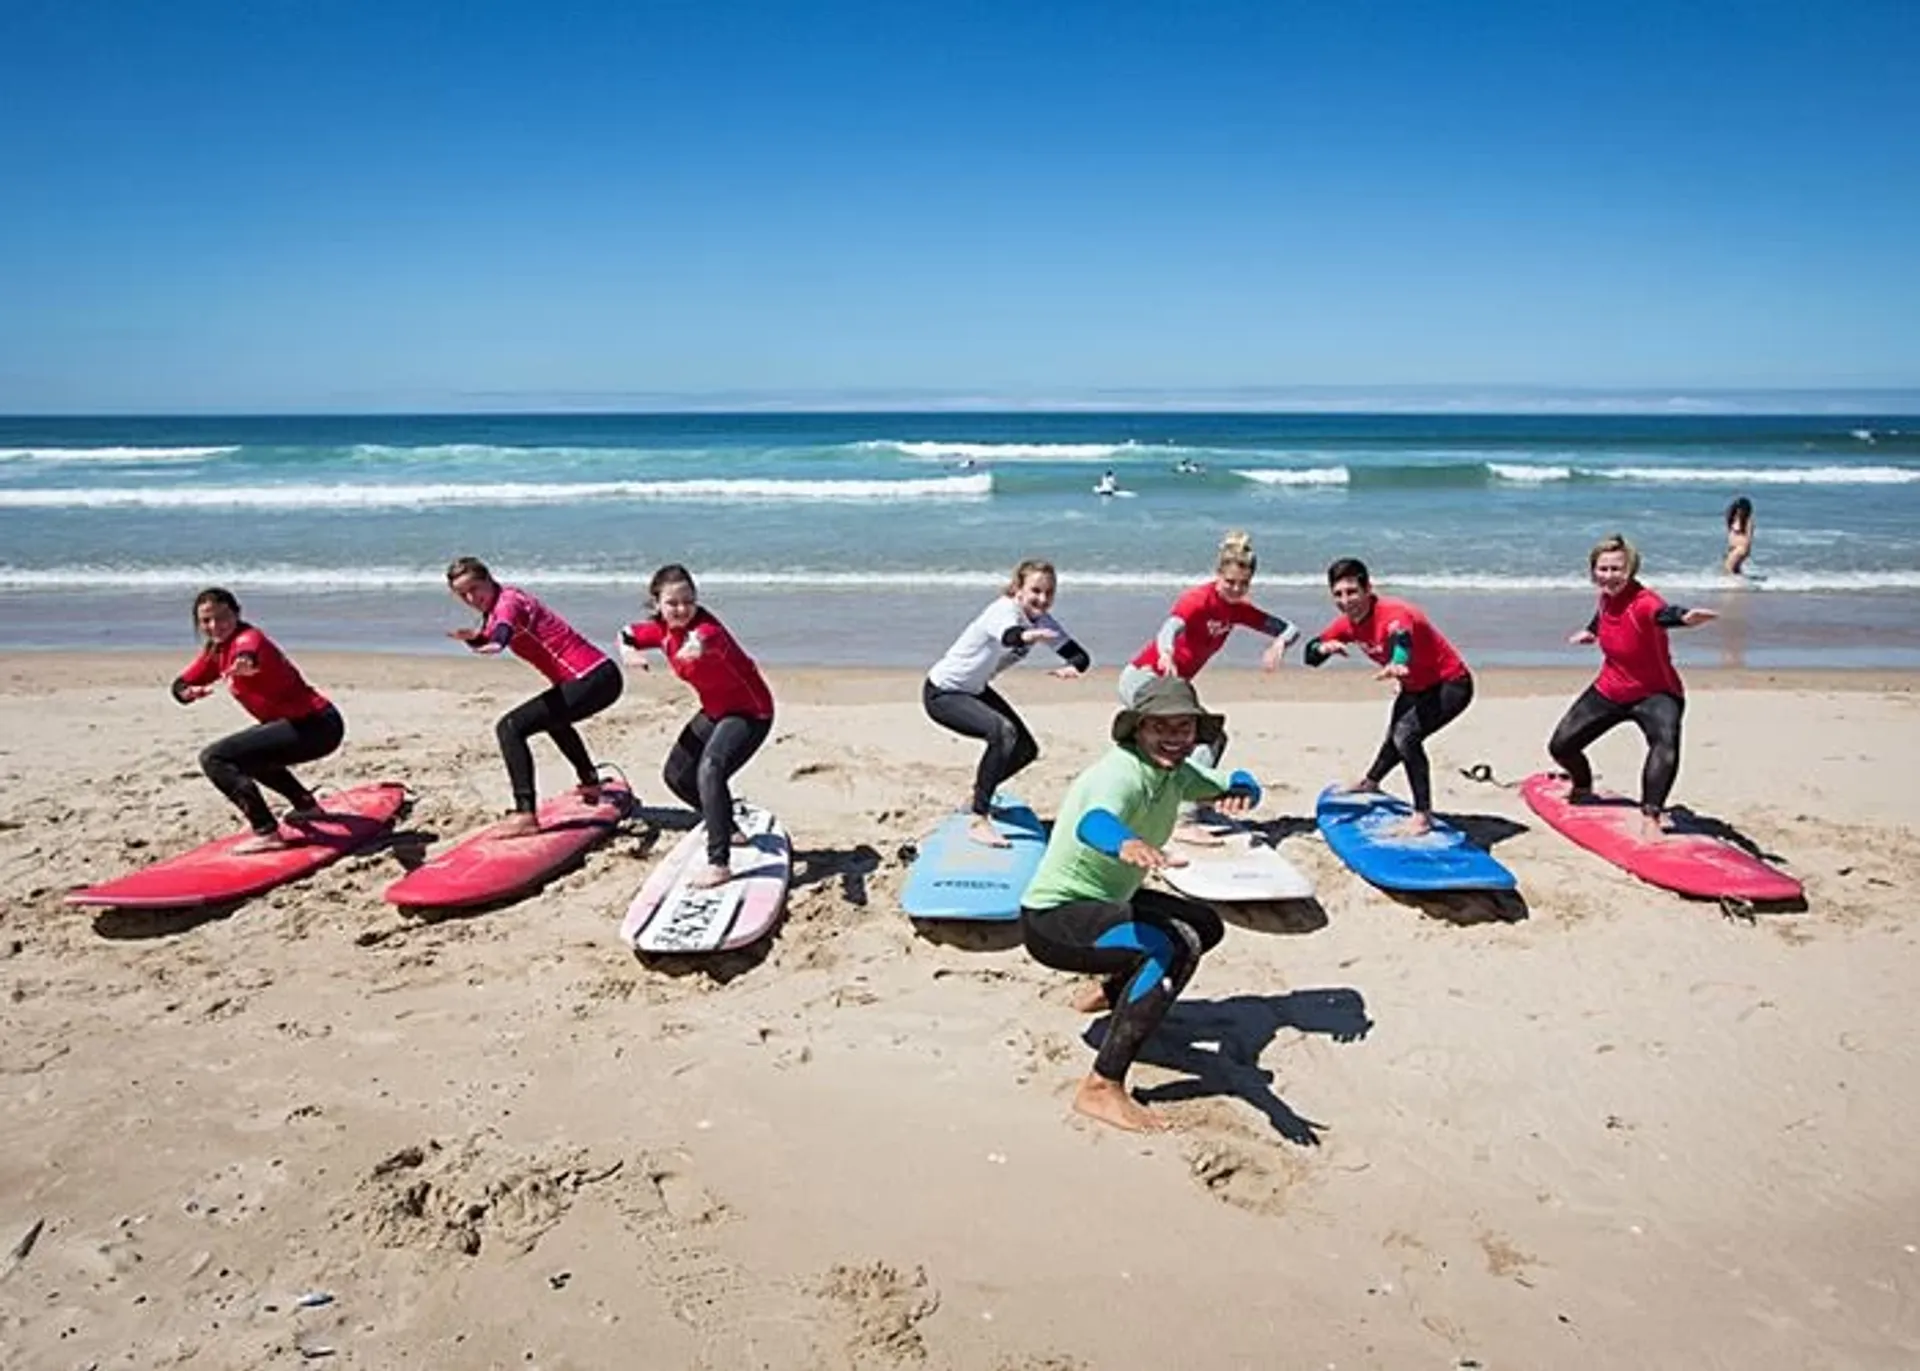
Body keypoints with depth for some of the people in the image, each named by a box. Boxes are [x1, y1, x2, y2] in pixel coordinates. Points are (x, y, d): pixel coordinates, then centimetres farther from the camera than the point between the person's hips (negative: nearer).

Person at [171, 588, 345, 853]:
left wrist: (245, 664, -62)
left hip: (317, 726, -10)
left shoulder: (248, 639, -14)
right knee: (246, 753, 35)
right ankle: (307, 805, 42)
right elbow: (180, 685, 15)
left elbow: (247, 655, -38)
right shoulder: (216, 650, 14)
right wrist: (191, 692, -9)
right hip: (304, 724, 10)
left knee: (214, 758, -16)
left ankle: (266, 834, -22)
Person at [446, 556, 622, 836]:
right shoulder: (495, 609, 18)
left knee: (509, 727, -20)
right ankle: (591, 784, 56)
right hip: (599, 676, 11)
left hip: (593, 679, -11)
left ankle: (525, 816, -30)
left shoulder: (508, 600, -10)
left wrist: (497, 642, -56)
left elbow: (505, 626, -34)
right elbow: (485, 641, 28)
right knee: (551, 717, 40)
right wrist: (472, 637, 4)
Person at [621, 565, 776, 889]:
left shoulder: (707, 626, -31)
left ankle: (719, 864, -31)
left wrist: (697, 647, -80)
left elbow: (704, 639, -56)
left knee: (710, 771, -31)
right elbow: (628, 634, 12)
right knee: (676, 774, 18)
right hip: (715, 710, 9)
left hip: (750, 711, -9)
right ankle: (726, 829, 41)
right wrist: (630, 653, -11)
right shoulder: (661, 628, -7)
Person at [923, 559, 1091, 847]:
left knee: (1026, 749, 10)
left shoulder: (1043, 621, -6)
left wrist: (1071, 668, -33)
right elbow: (1009, 635, -53)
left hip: (975, 690, 9)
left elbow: (1081, 655, -9)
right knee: (1003, 732, -30)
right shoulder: (1003, 611, -29)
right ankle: (978, 821, -24)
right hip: (941, 693, -9)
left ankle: (980, 795, 35)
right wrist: (1030, 636, -77)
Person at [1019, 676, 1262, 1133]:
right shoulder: (1122, 774, -28)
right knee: (1177, 945, -31)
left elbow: (1236, 784, 4)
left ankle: (1110, 993, 34)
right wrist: (1126, 844, -72)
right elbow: (1093, 823, -49)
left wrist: (1241, 790, -22)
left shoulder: (1174, 772, -1)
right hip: (1052, 919, -10)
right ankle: (1101, 1088, -28)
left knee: (1207, 925, 21)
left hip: (1106, 902, 10)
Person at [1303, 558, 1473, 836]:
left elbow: (1401, 639, -58)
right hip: (1415, 687, 9)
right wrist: (1324, 647, -31)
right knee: (1394, 737, 30)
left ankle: (1423, 814, -18)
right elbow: (1310, 656, -7)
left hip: (1451, 685, -9)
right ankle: (1370, 783, 60)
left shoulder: (1394, 614, -35)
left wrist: (1396, 665, -80)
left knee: (1406, 735, -30)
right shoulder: (1347, 622, -11)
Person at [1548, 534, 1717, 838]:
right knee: (1561, 747, 9)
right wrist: (1591, 630, 34)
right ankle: (1582, 787, 42)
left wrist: (1684, 618, -76)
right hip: (1609, 691, 7)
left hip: (1654, 693, -7)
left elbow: (1664, 613, -55)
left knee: (1666, 744, -36)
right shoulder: (1606, 597, -8)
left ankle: (1650, 819, -29)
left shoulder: (1643, 602, -29)